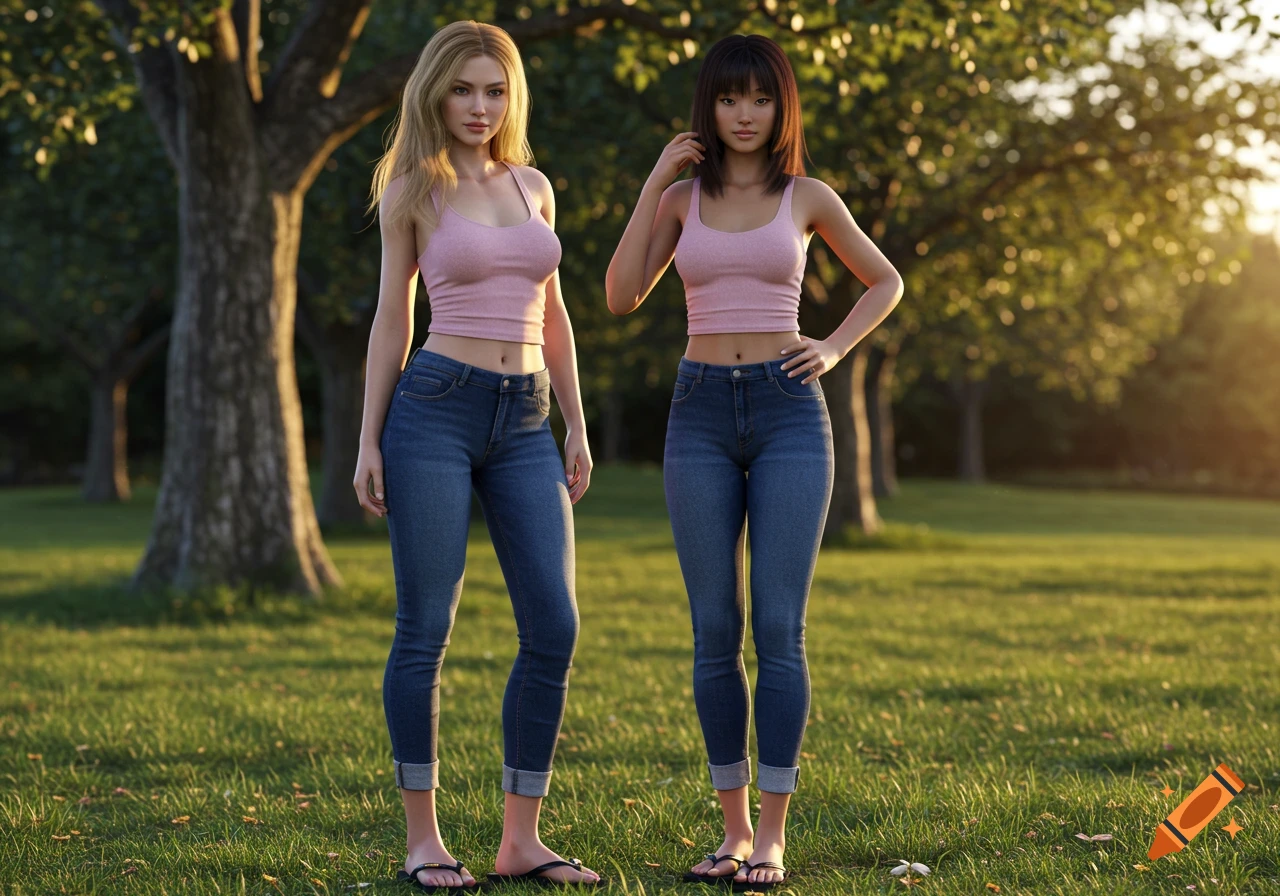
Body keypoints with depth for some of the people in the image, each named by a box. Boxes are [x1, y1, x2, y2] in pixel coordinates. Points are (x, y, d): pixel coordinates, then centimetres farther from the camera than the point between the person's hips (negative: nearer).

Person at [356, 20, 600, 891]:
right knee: (425, 632, -1)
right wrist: (369, 441, -1)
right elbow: (392, 319, 4)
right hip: (435, 408, -4)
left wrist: (577, 427, 14)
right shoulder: (415, 190, 3)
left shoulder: (534, 187, 14)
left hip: (524, 423, 5)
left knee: (554, 628, -2)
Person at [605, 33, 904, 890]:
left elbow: (886, 282, 18)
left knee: (778, 629, -8)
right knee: (715, 633, 1)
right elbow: (622, 297, -1)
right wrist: (654, 185, -2)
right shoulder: (682, 197, 10)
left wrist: (834, 349, 2)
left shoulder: (808, 198, 6)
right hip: (701, 417, 2)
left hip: (789, 413, -2)